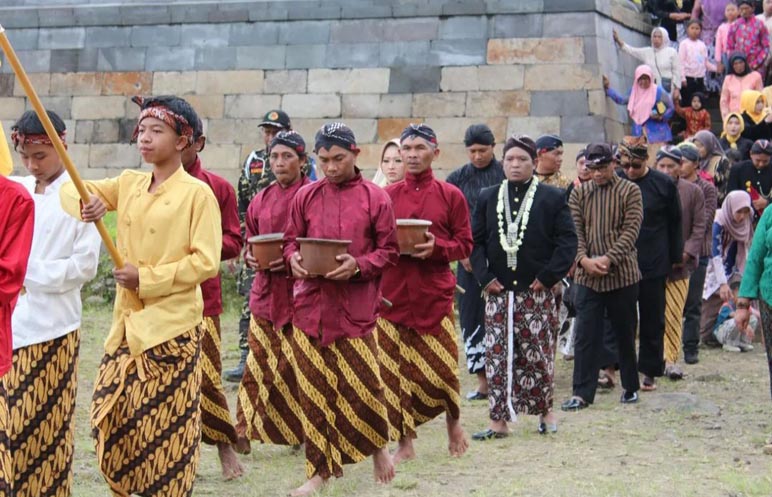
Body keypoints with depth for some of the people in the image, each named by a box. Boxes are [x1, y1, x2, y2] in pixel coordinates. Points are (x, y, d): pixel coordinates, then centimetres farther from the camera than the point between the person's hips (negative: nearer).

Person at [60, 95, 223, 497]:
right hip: (128, 321, 7)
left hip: (172, 325, -6)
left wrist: (146, 277, -16)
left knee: (166, 426, -1)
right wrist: (86, 201, -8)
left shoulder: (197, 193, -9)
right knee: (112, 418, 10)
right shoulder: (128, 183, 10)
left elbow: (206, 262, -14)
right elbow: (71, 190, 15)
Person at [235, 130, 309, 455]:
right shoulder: (261, 200, 13)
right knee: (259, 364, 3)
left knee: (295, 364, -3)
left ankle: (303, 431, 9)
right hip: (265, 291, 4)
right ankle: (245, 431, 5)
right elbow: (250, 241, 23)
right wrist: (251, 257, 1)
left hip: (299, 291, -4)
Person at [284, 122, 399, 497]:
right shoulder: (306, 196, 7)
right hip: (311, 303, 3)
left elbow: (389, 251, 1)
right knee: (313, 389, 5)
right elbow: (290, 240, 14)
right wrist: (293, 258, -8)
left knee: (363, 382, -2)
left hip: (356, 306, -3)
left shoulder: (375, 198, 0)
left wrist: (359, 265, -15)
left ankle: (377, 447, 26)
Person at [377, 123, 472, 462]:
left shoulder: (451, 195, 4)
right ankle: (405, 443, 11)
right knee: (395, 367, 1)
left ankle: (454, 422, 25)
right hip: (393, 291, 2)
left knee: (441, 365, -3)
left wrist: (436, 247, -14)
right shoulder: (387, 196, 8)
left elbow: (465, 244, 3)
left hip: (435, 291, -2)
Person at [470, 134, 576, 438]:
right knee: (496, 356, 1)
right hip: (498, 293, 2)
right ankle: (499, 420, 6)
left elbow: (567, 241, -3)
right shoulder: (488, 198, 10)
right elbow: (475, 241, 9)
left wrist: (548, 277, -11)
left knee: (539, 355, 4)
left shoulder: (552, 198, 1)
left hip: (537, 292, -2)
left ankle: (544, 409, 22)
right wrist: (485, 276, -4)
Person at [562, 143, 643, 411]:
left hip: (622, 275, -2)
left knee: (625, 334, 9)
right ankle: (582, 393, 1)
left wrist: (608, 259, -19)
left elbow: (631, 230, -9)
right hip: (587, 276, 2)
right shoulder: (579, 193, 8)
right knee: (585, 335, -2)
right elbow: (574, 231, 2)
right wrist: (584, 259, -15)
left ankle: (631, 387, 24)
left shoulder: (630, 191, 0)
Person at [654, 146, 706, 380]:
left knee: (674, 314, -1)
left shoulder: (693, 192, 3)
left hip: (679, 264, 0)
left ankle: (671, 359, 6)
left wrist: (686, 253, -9)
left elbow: (699, 228, 3)